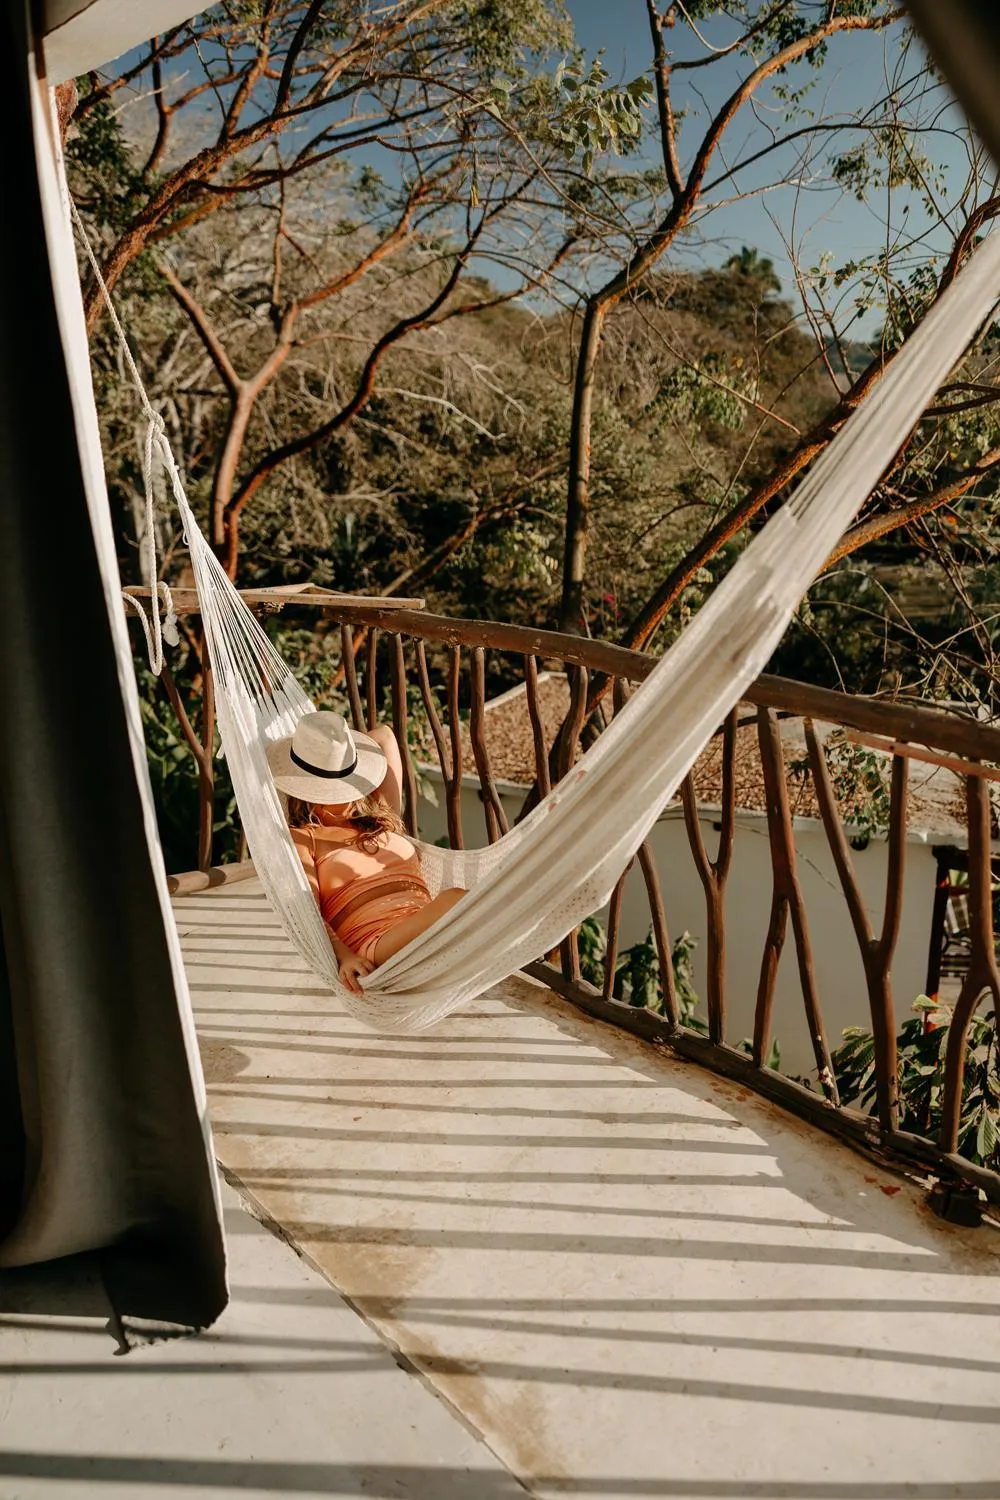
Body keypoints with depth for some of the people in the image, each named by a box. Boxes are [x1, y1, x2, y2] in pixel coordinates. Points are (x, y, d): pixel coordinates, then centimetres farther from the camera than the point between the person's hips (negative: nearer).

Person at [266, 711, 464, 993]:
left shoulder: (381, 818, 31)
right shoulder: (300, 838, 15)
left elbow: (384, 735, 41)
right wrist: (343, 957, -19)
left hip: (431, 930, 6)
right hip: (376, 942, -6)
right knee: (454, 901, -37)